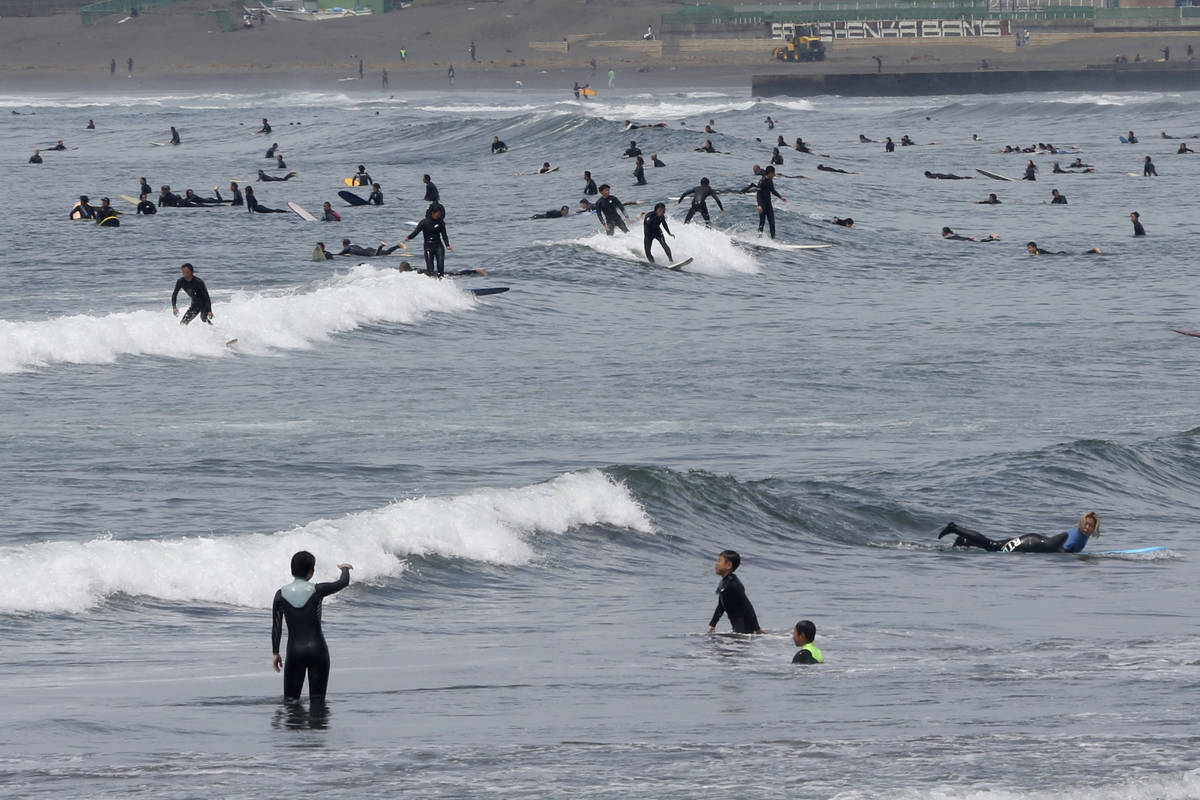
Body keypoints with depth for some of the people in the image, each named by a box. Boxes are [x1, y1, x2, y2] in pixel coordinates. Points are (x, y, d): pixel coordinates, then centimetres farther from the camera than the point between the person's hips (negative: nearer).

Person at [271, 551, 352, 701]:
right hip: (317, 649, -1)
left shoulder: (281, 595, -4)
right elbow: (343, 582, 7)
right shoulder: (317, 590, -9)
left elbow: (276, 627, 1)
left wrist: (275, 653, 10)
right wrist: (345, 569, 29)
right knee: (317, 701, 5)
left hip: (294, 651, 1)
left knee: (290, 700, 9)